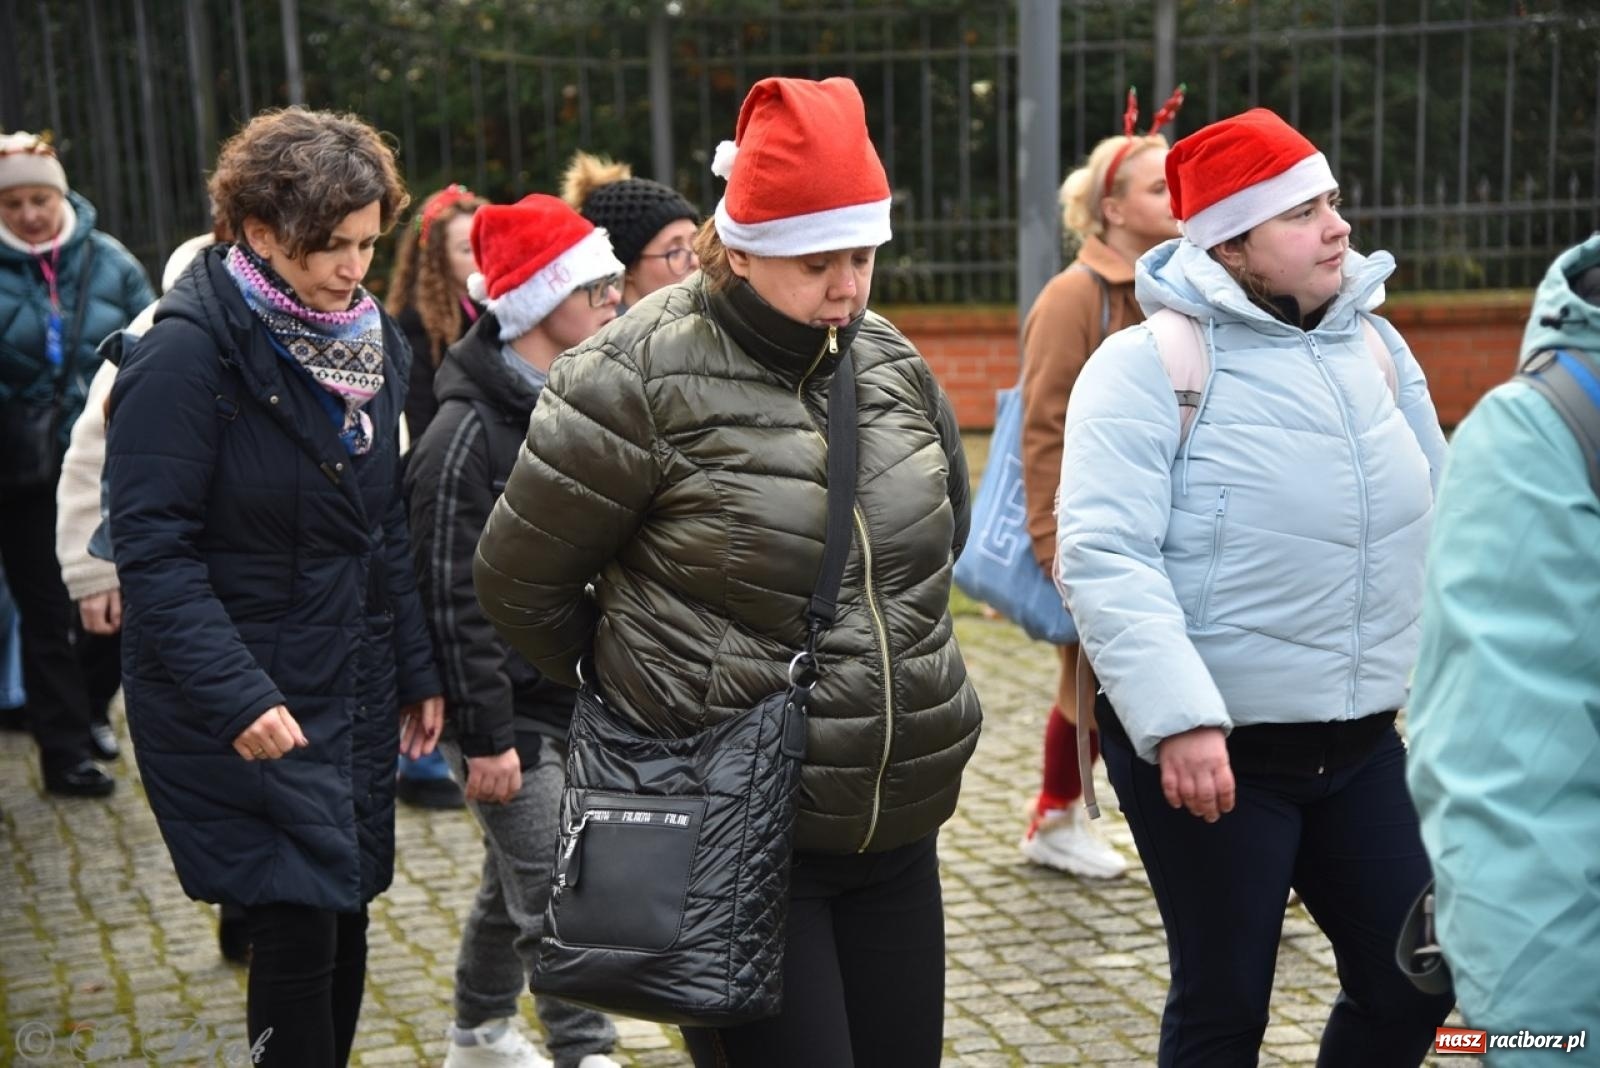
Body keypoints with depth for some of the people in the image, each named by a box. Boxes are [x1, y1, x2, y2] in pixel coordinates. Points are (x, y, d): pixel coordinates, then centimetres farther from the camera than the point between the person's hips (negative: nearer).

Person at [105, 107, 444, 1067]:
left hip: (356, 693, 7)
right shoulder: (188, 355, -15)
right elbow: (154, 549, -18)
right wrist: (234, 695, -26)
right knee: (299, 933, -4)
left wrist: (419, 672, 11)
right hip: (244, 707, -6)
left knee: (346, 922, 13)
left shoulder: (375, 339, 7)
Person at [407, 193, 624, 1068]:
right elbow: (452, 596, -19)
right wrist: (485, 734, -19)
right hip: (510, 712, -8)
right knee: (554, 899, -6)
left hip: (578, 696, 8)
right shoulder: (467, 432, -17)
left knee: (515, 883, 20)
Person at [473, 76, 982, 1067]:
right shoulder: (643, 374, -14)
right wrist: (637, 685, 7)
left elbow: (946, 520, 24)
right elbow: (520, 579, -5)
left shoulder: (890, 357, 5)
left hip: (899, 822, 7)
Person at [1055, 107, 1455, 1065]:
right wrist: (1179, 718, -29)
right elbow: (1103, 556, -21)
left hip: (1361, 739, 6)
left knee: (1414, 979, 12)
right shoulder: (1151, 363, -12)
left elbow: (1435, 523, 16)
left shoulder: (1376, 346, 8)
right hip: (1211, 742, -6)